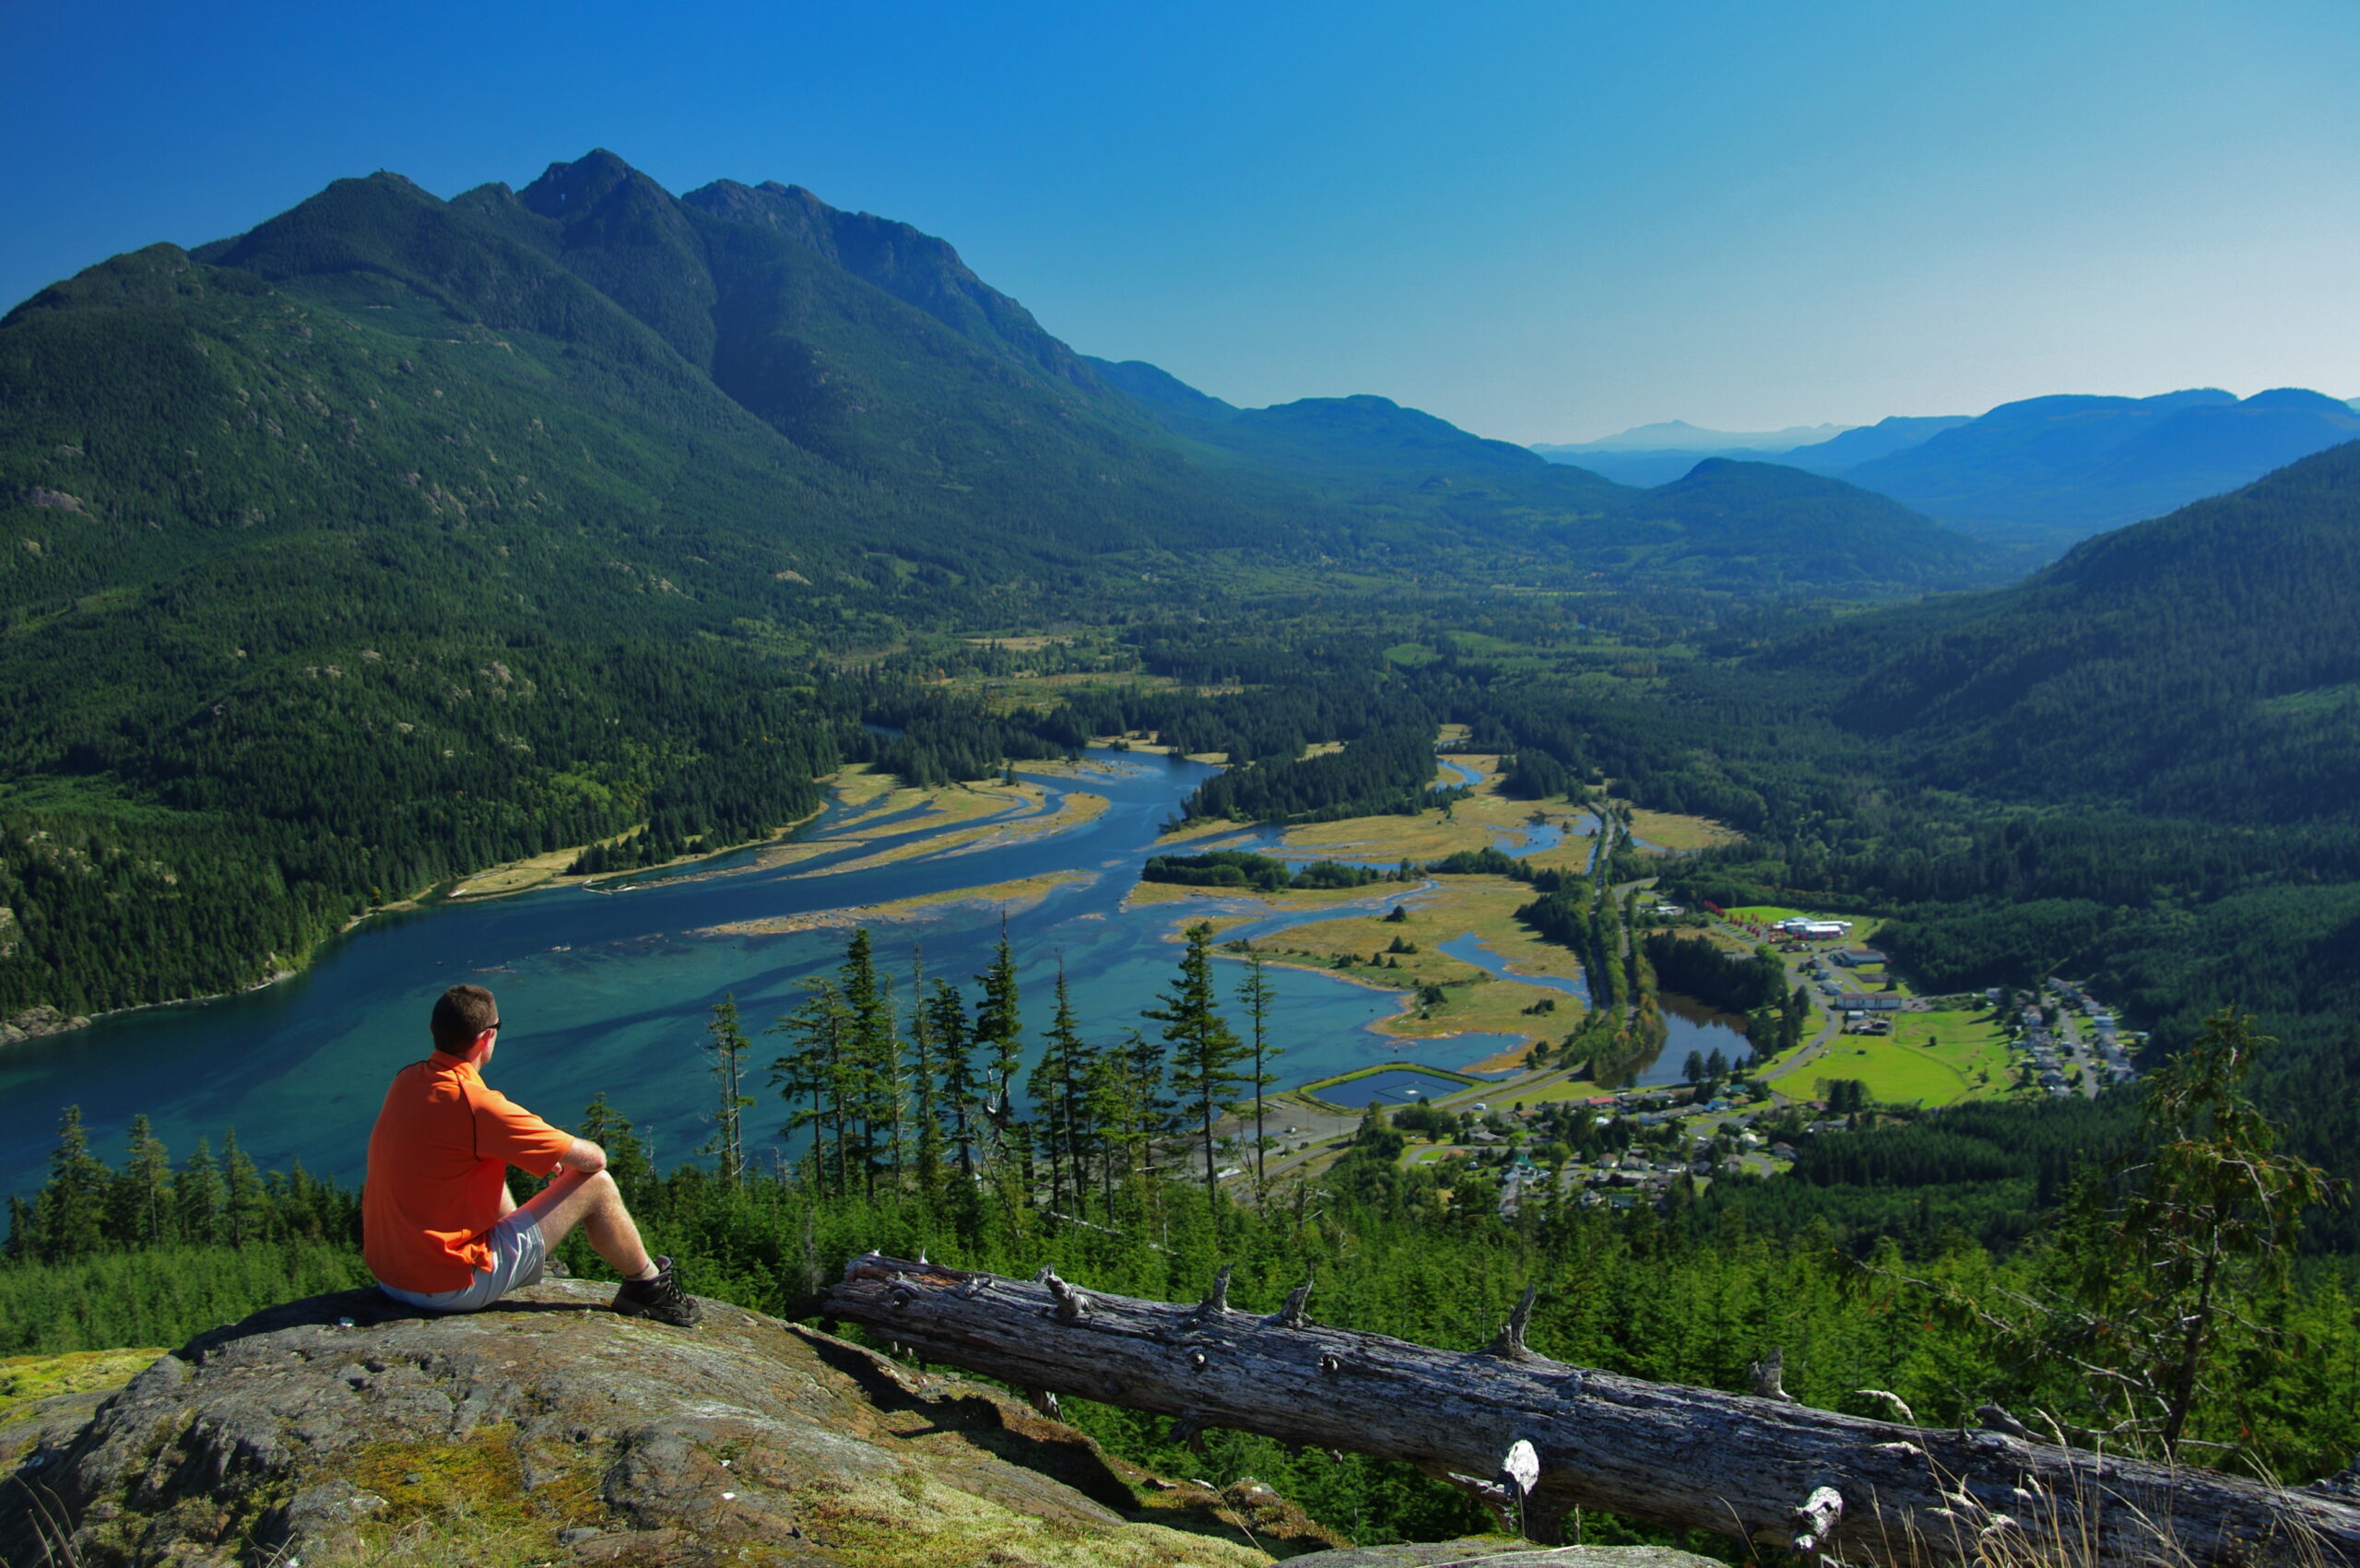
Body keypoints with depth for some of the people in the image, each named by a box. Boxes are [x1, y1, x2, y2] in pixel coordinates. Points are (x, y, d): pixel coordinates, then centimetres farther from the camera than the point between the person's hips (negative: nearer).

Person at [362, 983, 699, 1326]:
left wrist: (547, 1153, 12)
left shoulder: (406, 1080, 0)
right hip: (449, 1287, -8)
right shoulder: (476, 1104, -24)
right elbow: (592, 1158, -16)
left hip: (385, 1273, 8)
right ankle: (648, 1286, 21)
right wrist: (565, 1156, 8)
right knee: (596, 1186, -2)